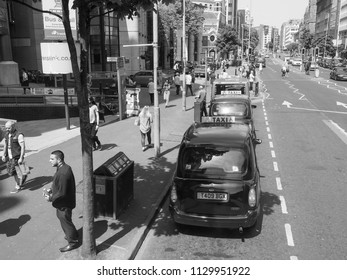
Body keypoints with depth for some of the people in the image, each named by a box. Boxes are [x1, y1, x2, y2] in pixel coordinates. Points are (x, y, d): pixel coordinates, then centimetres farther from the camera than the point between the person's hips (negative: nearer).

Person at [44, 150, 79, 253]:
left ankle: (72, 242, 26)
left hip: (64, 204, -10)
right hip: (62, 202, 10)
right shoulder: (64, 167, 0)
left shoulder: (63, 173, -32)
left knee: (65, 221, 7)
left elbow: (62, 193, -27)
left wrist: (51, 198, -16)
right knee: (61, 217, 26)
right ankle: (73, 235, 45)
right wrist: (51, 190, 4)